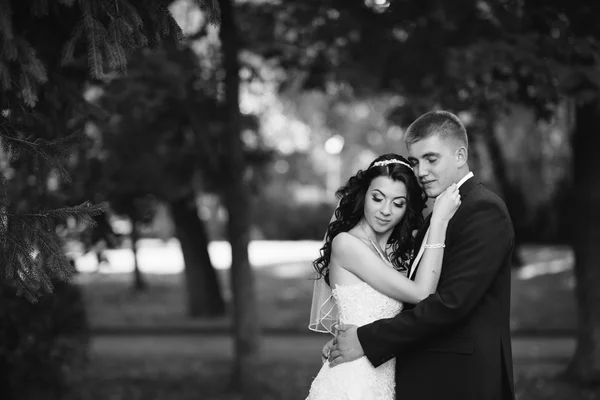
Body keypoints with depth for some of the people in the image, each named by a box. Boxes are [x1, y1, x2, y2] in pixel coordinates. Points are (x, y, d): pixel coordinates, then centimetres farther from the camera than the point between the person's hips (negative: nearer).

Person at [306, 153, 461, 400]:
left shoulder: (397, 252, 10)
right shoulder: (345, 243, -13)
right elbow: (421, 294, -17)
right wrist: (439, 221, -15)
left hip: (385, 378, 7)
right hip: (353, 379, -7)